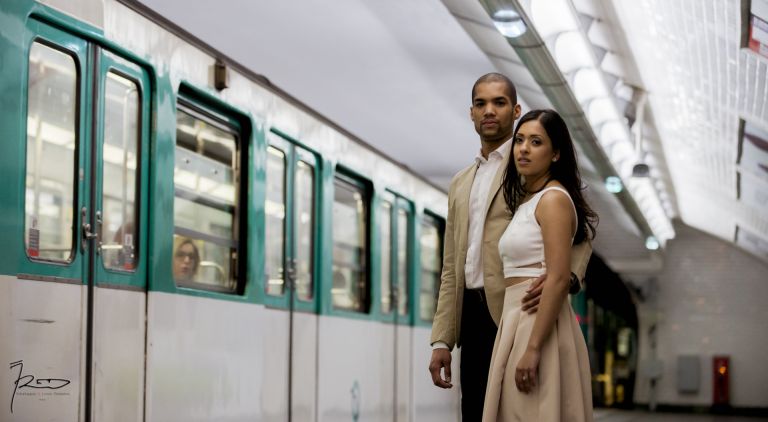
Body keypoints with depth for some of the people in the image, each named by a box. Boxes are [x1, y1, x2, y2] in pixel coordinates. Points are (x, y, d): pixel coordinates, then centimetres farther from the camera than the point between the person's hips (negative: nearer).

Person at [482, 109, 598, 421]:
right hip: (516, 322, 9)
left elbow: (558, 280, -19)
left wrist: (533, 348, -24)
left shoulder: (554, 199, -10)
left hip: (540, 325, -9)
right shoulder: (525, 199, 17)